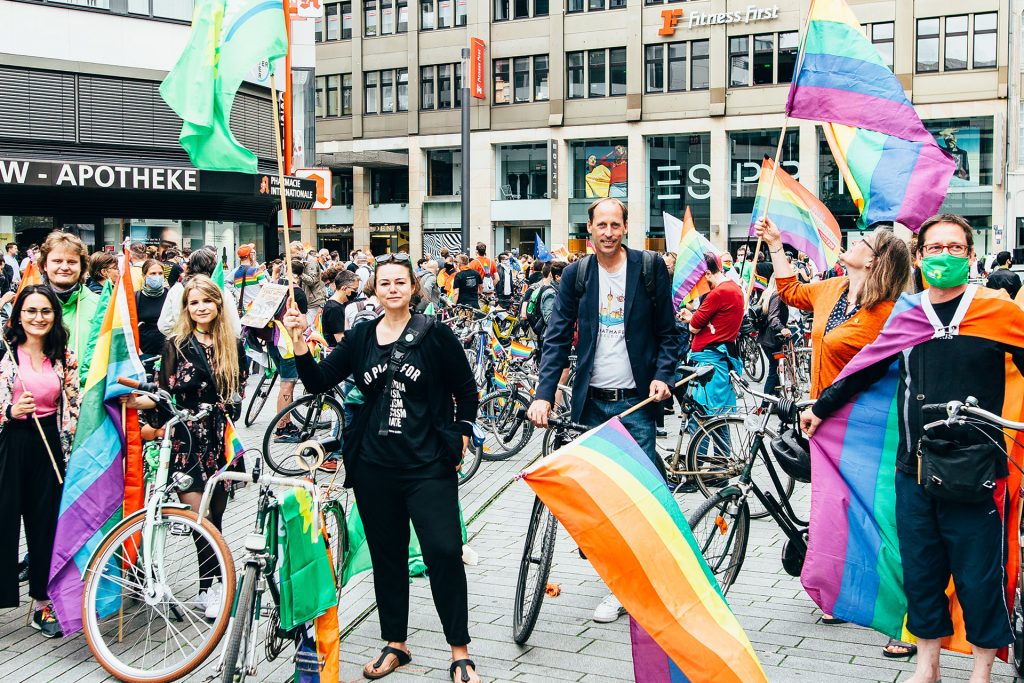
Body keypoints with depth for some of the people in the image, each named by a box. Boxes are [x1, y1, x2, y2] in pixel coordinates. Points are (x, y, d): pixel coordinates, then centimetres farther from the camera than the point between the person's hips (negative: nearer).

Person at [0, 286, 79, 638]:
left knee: (46, 523, 9)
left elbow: (74, 407, 7)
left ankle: (42, 603, 21)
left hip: (49, 446, 2)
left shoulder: (65, 357, 6)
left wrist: (75, 449, 1)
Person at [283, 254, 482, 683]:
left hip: (428, 466, -3)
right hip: (374, 468, 4)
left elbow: (466, 390, 6)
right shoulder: (361, 338, 6)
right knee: (386, 555, 13)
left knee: (444, 552, -8)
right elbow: (318, 382, 1)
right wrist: (299, 342, -13)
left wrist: (460, 434, 0)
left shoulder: (435, 335, -3)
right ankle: (395, 644, 28)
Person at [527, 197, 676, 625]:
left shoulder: (650, 267, 1)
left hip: (636, 401, -2)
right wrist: (544, 394, -9)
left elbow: (667, 331, 6)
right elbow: (558, 337, 2)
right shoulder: (576, 275, 6)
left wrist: (662, 376, -9)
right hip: (592, 401, 2)